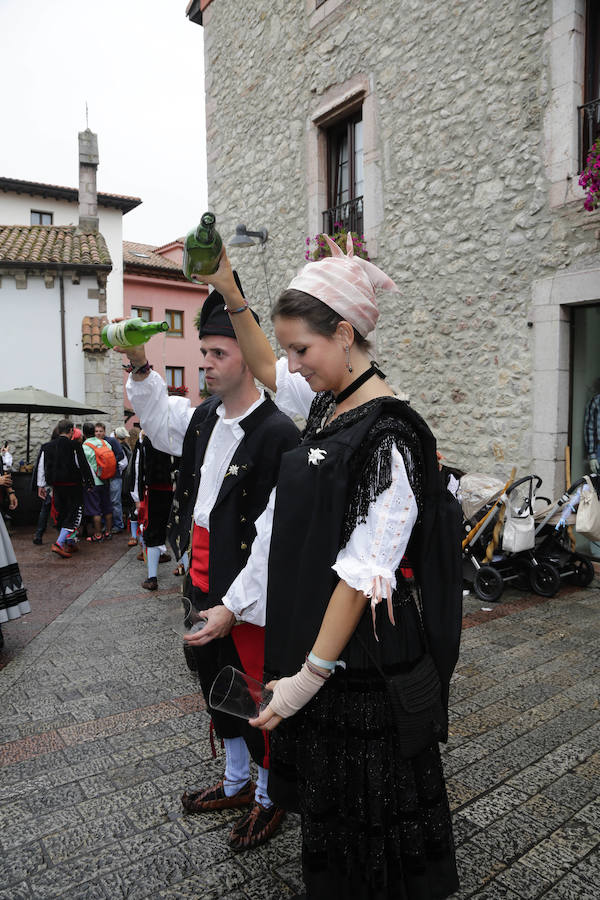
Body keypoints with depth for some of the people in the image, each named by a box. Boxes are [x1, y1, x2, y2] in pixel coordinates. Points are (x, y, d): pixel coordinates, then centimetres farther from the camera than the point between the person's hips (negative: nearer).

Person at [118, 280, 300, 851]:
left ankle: (269, 797, 36)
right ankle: (236, 782, 47)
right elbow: (159, 418, 21)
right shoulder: (205, 417, 4)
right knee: (217, 683, 23)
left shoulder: (277, 432, -22)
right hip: (204, 578, 9)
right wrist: (140, 366, 3)